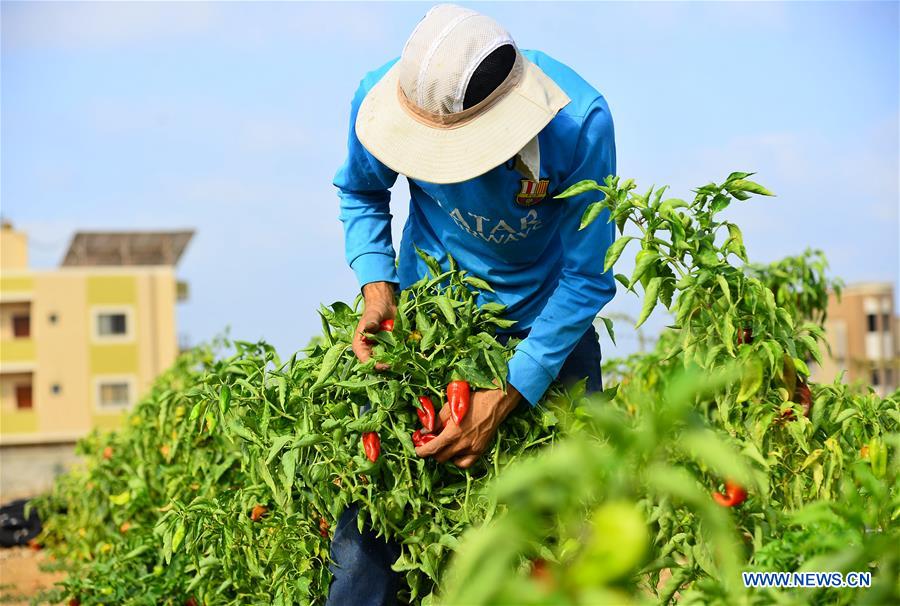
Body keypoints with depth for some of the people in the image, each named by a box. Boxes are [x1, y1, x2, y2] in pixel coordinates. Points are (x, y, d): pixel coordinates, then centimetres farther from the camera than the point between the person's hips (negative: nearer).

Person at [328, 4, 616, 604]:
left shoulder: (580, 124, -30)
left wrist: (507, 397, -26)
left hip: (547, 323, -1)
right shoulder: (380, 96, -22)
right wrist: (377, 287, -14)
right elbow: (360, 193, 2)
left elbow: (587, 278, -21)